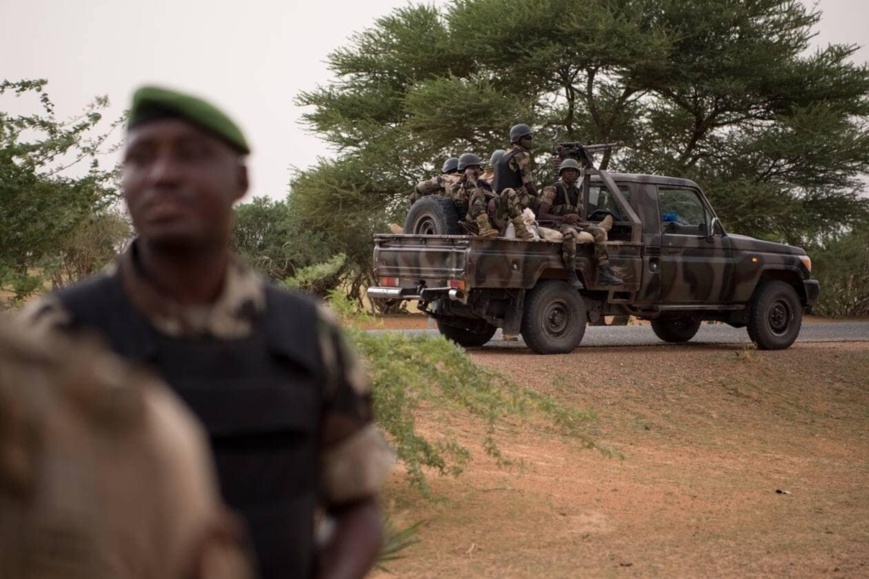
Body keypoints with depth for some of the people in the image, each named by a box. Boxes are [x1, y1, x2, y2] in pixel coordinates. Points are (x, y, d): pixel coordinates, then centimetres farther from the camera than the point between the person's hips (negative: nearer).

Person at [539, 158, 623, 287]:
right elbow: (541, 215, -10)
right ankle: (571, 275, -40)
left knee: (600, 231, -16)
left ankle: (604, 273, -24)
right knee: (570, 233, -41)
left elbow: (582, 217, 17)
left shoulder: (578, 193, 18)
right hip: (557, 224, -7)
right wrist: (563, 218, -21)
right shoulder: (553, 189, -2)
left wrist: (577, 218, -9)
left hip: (575, 223, 7)